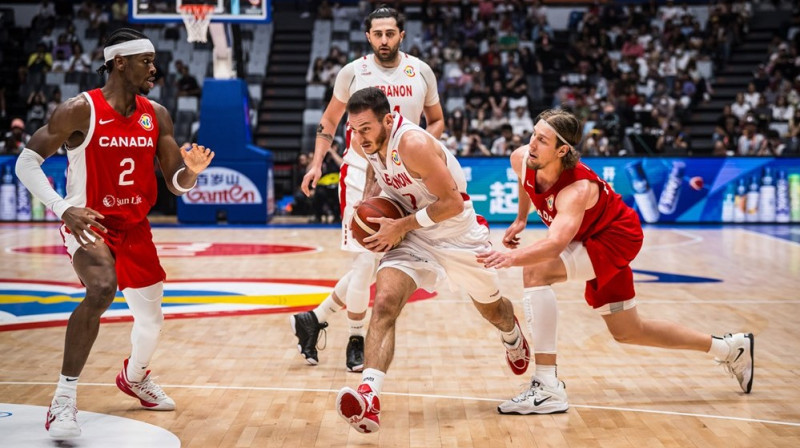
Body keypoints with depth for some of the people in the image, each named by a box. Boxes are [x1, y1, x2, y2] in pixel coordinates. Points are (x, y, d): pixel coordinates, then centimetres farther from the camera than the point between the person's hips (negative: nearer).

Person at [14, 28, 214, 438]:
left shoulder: (156, 116, -1)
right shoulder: (80, 110, -17)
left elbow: (177, 184, 2)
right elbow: (27, 161, -14)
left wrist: (191, 170, -22)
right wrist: (62, 208, -27)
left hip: (135, 227, 6)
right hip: (88, 223, -6)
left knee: (151, 319, 14)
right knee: (102, 289, -34)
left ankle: (134, 377, 49)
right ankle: (64, 399, -25)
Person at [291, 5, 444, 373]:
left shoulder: (421, 73, 2)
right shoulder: (352, 72, -3)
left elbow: (436, 120, 14)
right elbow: (329, 120, 9)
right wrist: (317, 163, -2)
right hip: (361, 171, -3)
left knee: (377, 267, 5)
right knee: (366, 260, -9)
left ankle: (314, 319, 21)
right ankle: (356, 341, 8)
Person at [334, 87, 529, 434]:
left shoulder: (414, 144, -32)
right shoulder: (367, 141, -10)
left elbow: (453, 202, -30)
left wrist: (402, 225, -28)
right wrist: (368, 204, -2)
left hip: (458, 234, -4)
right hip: (411, 236, 4)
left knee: (491, 308, 22)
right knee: (384, 303, -24)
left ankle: (513, 337, 61)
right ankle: (368, 398, -36)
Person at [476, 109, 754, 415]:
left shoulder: (578, 189, -38)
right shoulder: (521, 159, -18)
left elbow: (556, 244, -55)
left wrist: (513, 258, -69)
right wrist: (521, 219, 9)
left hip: (616, 238, -9)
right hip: (594, 240, 9)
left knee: (536, 272, -30)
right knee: (627, 332, 19)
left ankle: (547, 388, -28)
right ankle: (731, 349, 36)